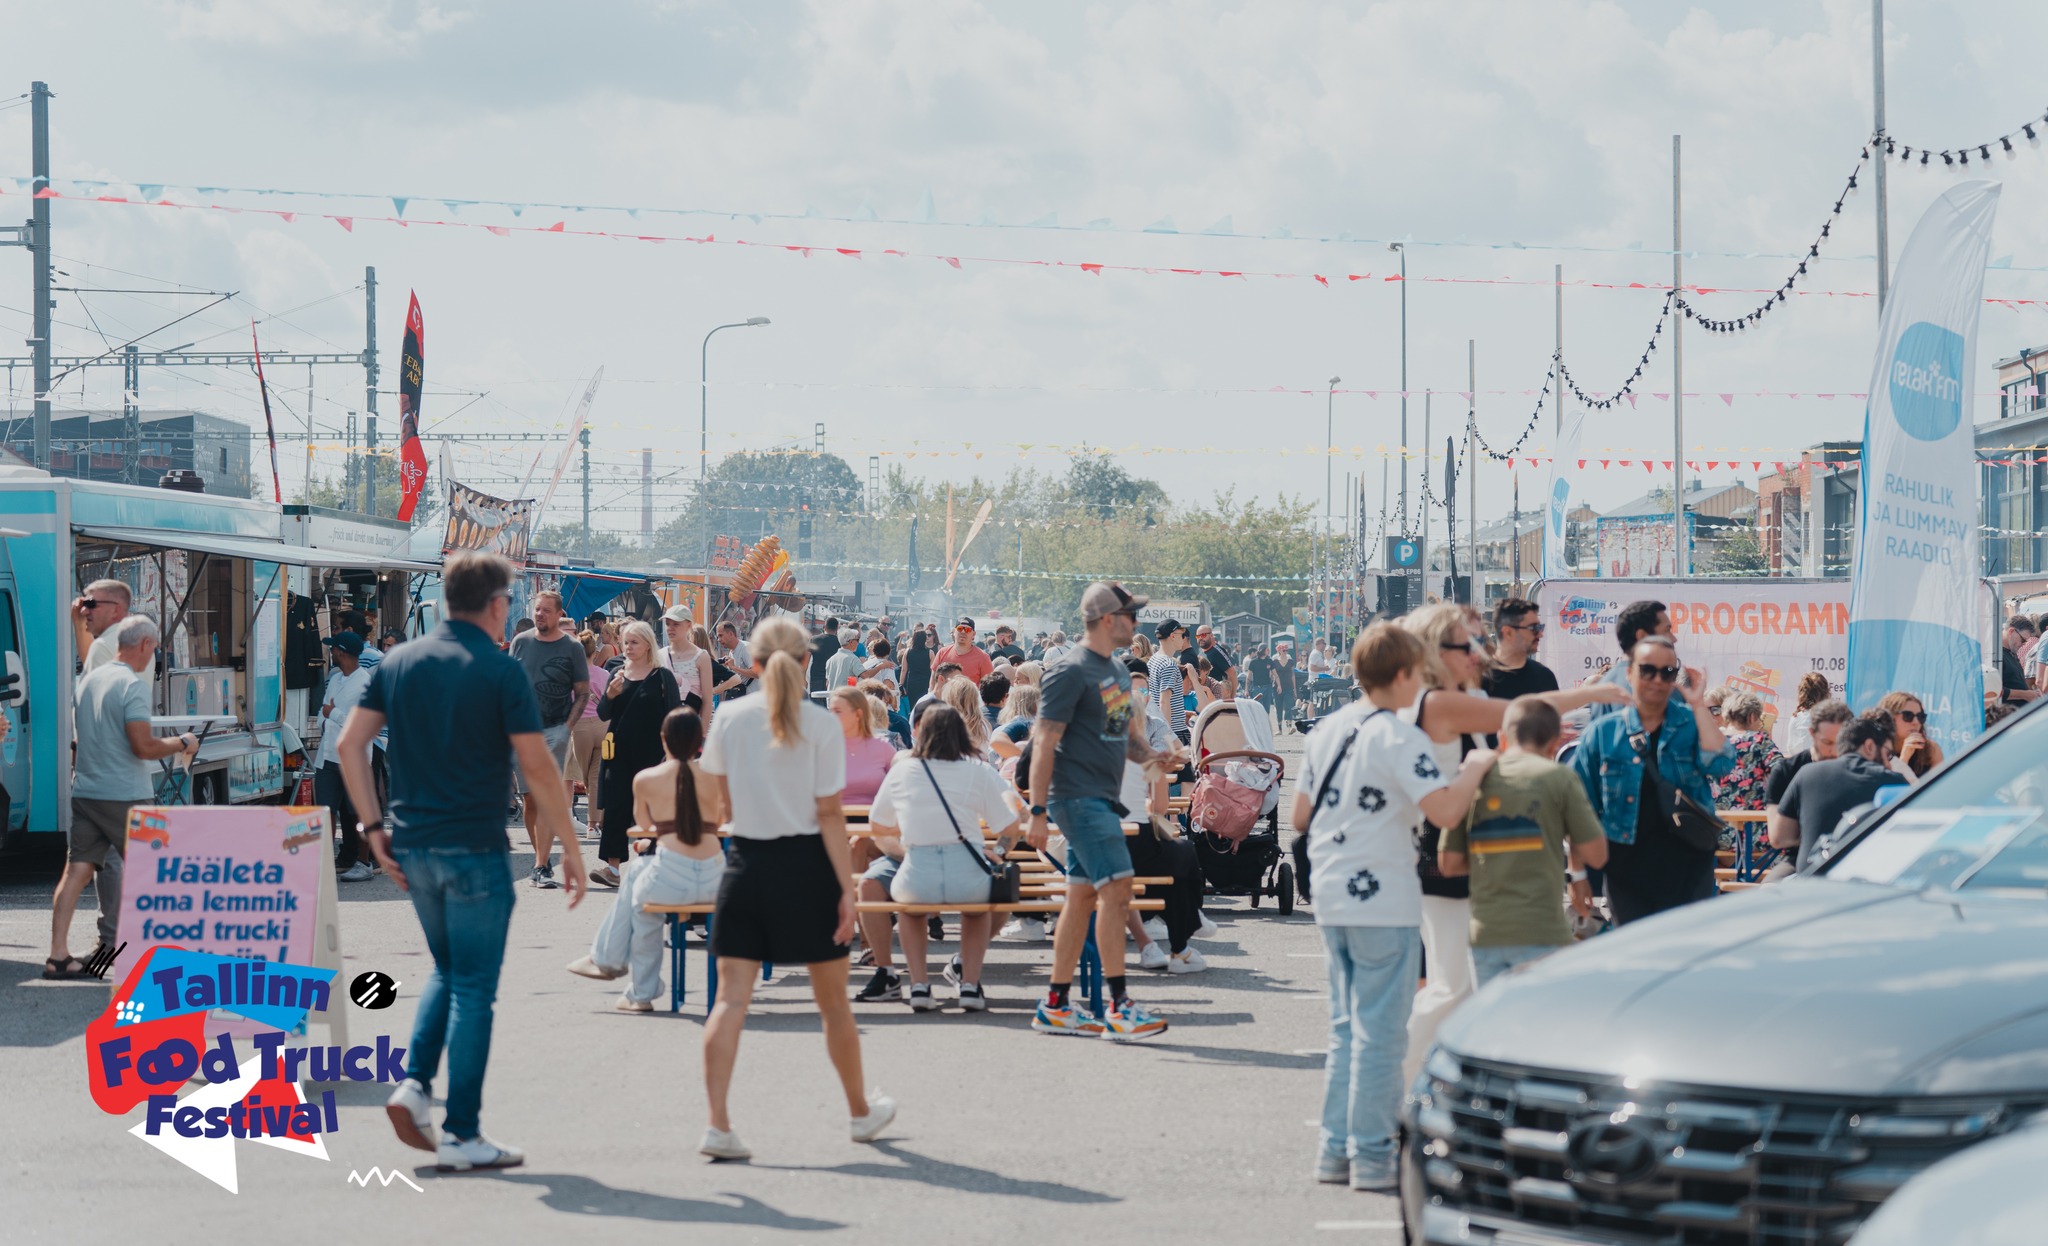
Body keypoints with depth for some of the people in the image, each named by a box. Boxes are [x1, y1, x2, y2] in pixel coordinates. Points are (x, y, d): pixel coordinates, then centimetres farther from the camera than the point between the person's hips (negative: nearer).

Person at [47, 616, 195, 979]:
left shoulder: (89, 680, 12)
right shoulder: (132, 684, -12)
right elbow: (143, 746, -18)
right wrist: (181, 744, -3)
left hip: (85, 791, 7)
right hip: (125, 795, -7)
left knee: (76, 870, 0)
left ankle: (58, 956, -8)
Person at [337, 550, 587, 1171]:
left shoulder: (398, 662, 7)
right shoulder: (501, 671, -9)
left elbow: (350, 743, 3)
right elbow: (538, 767, -11)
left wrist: (374, 827, 7)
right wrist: (570, 848, -4)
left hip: (412, 845, 6)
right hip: (473, 848, -6)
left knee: (447, 970, 23)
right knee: (473, 987, 1)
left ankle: (414, 1084, 5)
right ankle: (463, 1134, 2)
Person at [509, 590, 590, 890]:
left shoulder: (571, 647, 0)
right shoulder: (520, 642, 8)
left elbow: (583, 692, 3)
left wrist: (568, 726, -7)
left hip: (555, 731, -3)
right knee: (528, 799, 6)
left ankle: (541, 866, -12)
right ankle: (541, 858, 17)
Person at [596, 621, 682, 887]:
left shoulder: (662, 676, -3)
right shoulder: (619, 674, 10)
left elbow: (673, 715, -5)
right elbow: (603, 714, 9)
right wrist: (610, 694, -11)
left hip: (651, 753, -3)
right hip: (620, 752, 3)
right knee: (616, 805, -4)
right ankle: (612, 866, -7)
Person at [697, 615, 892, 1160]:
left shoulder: (730, 720, -1)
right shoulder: (821, 725, -8)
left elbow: (723, 802, 8)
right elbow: (829, 814, -10)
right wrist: (847, 887, -8)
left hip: (747, 864, 2)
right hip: (807, 866, -1)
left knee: (731, 998, -2)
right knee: (832, 999, 13)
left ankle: (718, 1123, -14)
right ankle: (862, 1111, 30)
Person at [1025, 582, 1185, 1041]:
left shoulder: (1118, 671, 17)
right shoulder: (1070, 671, -12)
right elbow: (1045, 741, -15)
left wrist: (1152, 756, 3)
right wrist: (1038, 810, -20)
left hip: (1103, 798, 9)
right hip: (1079, 796, -9)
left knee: (1083, 898, 10)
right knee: (1116, 889, -15)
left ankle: (1056, 1007, 15)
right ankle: (1119, 1007, -15)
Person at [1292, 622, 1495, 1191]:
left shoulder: (1325, 732, 10)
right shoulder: (1400, 738, -14)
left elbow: (1301, 816, 16)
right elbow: (1444, 810, -26)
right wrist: (1475, 769, -10)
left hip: (1332, 899, 8)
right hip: (1384, 903, -8)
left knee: (1345, 1028, 15)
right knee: (1379, 1032, -2)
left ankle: (1336, 1149, 16)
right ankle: (1371, 1156, 0)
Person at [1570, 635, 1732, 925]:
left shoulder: (1692, 723, 4)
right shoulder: (1604, 732, 4)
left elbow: (1720, 764, -16)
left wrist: (1698, 702, -12)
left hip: (1686, 868, -1)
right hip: (1628, 866, 1)